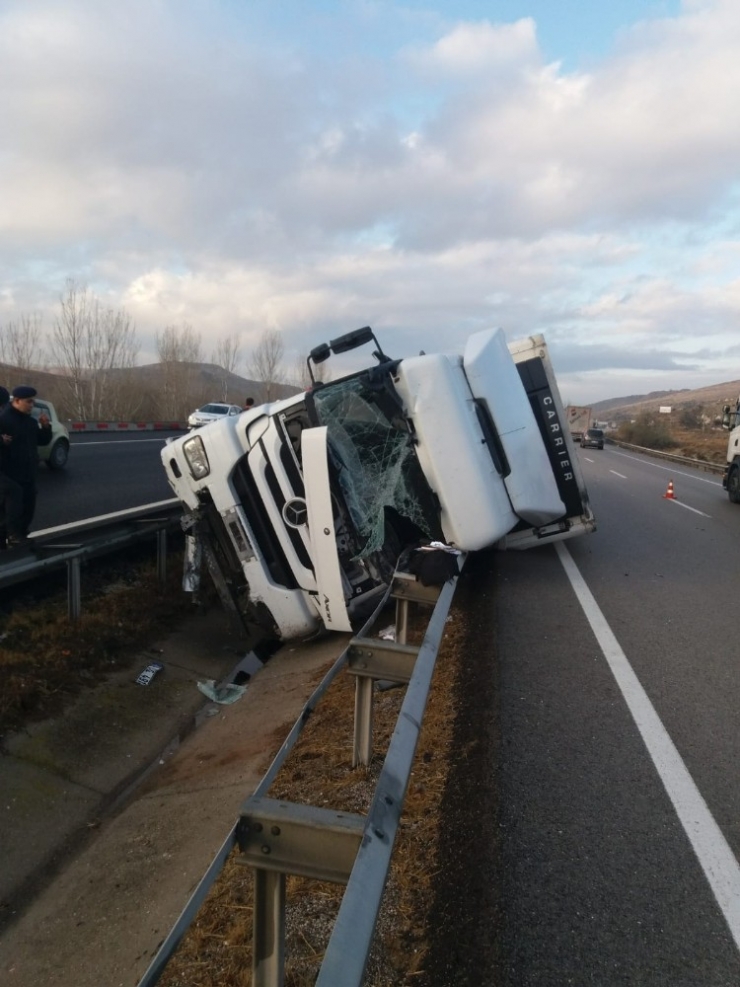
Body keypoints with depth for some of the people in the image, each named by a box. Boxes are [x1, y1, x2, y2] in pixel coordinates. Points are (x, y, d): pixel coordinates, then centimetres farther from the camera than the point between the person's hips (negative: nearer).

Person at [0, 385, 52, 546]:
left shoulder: (30, 421, 13)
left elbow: (43, 441, 17)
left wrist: (46, 427, 0)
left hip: (29, 473, 8)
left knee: (28, 507, 14)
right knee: (14, 509, -5)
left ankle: (22, 536, 28)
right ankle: (14, 539, 6)